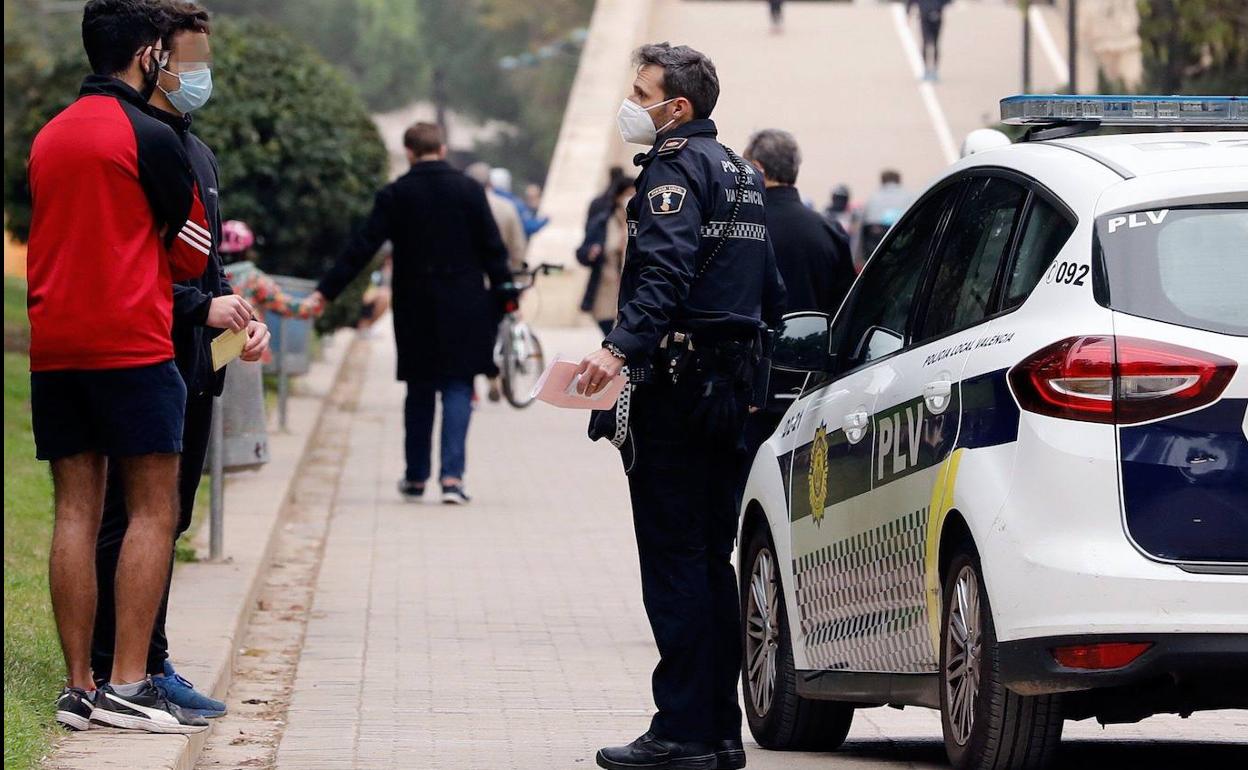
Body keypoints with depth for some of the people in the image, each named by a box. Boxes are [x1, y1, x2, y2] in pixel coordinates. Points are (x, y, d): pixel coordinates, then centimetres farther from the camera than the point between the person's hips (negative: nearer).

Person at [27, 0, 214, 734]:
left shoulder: (48, 135, 13)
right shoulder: (151, 136, -7)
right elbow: (194, 253, 0)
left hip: (51, 343, 7)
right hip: (132, 341, -7)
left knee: (76, 511, 6)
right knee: (153, 509, -3)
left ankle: (78, 686, 3)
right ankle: (128, 685, -10)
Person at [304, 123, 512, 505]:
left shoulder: (395, 195, -2)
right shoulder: (469, 190, -2)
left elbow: (362, 248, -4)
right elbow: (492, 248, -2)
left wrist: (325, 292, -1)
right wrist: (504, 296, 6)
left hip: (415, 309, 1)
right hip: (464, 309, -1)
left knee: (419, 391, 13)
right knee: (457, 387, 1)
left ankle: (416, 477, 19)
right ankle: (452, 474, -12)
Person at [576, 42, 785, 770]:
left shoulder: (677, 166, -10)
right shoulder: (739, 173, 19)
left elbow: (665, 272, -26)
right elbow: (771, 291, 24)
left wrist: (622, 348, -36)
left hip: (675, 388, -9)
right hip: (729, 385, 9)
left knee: (674, 560, -8)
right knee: (711, 561, 13)